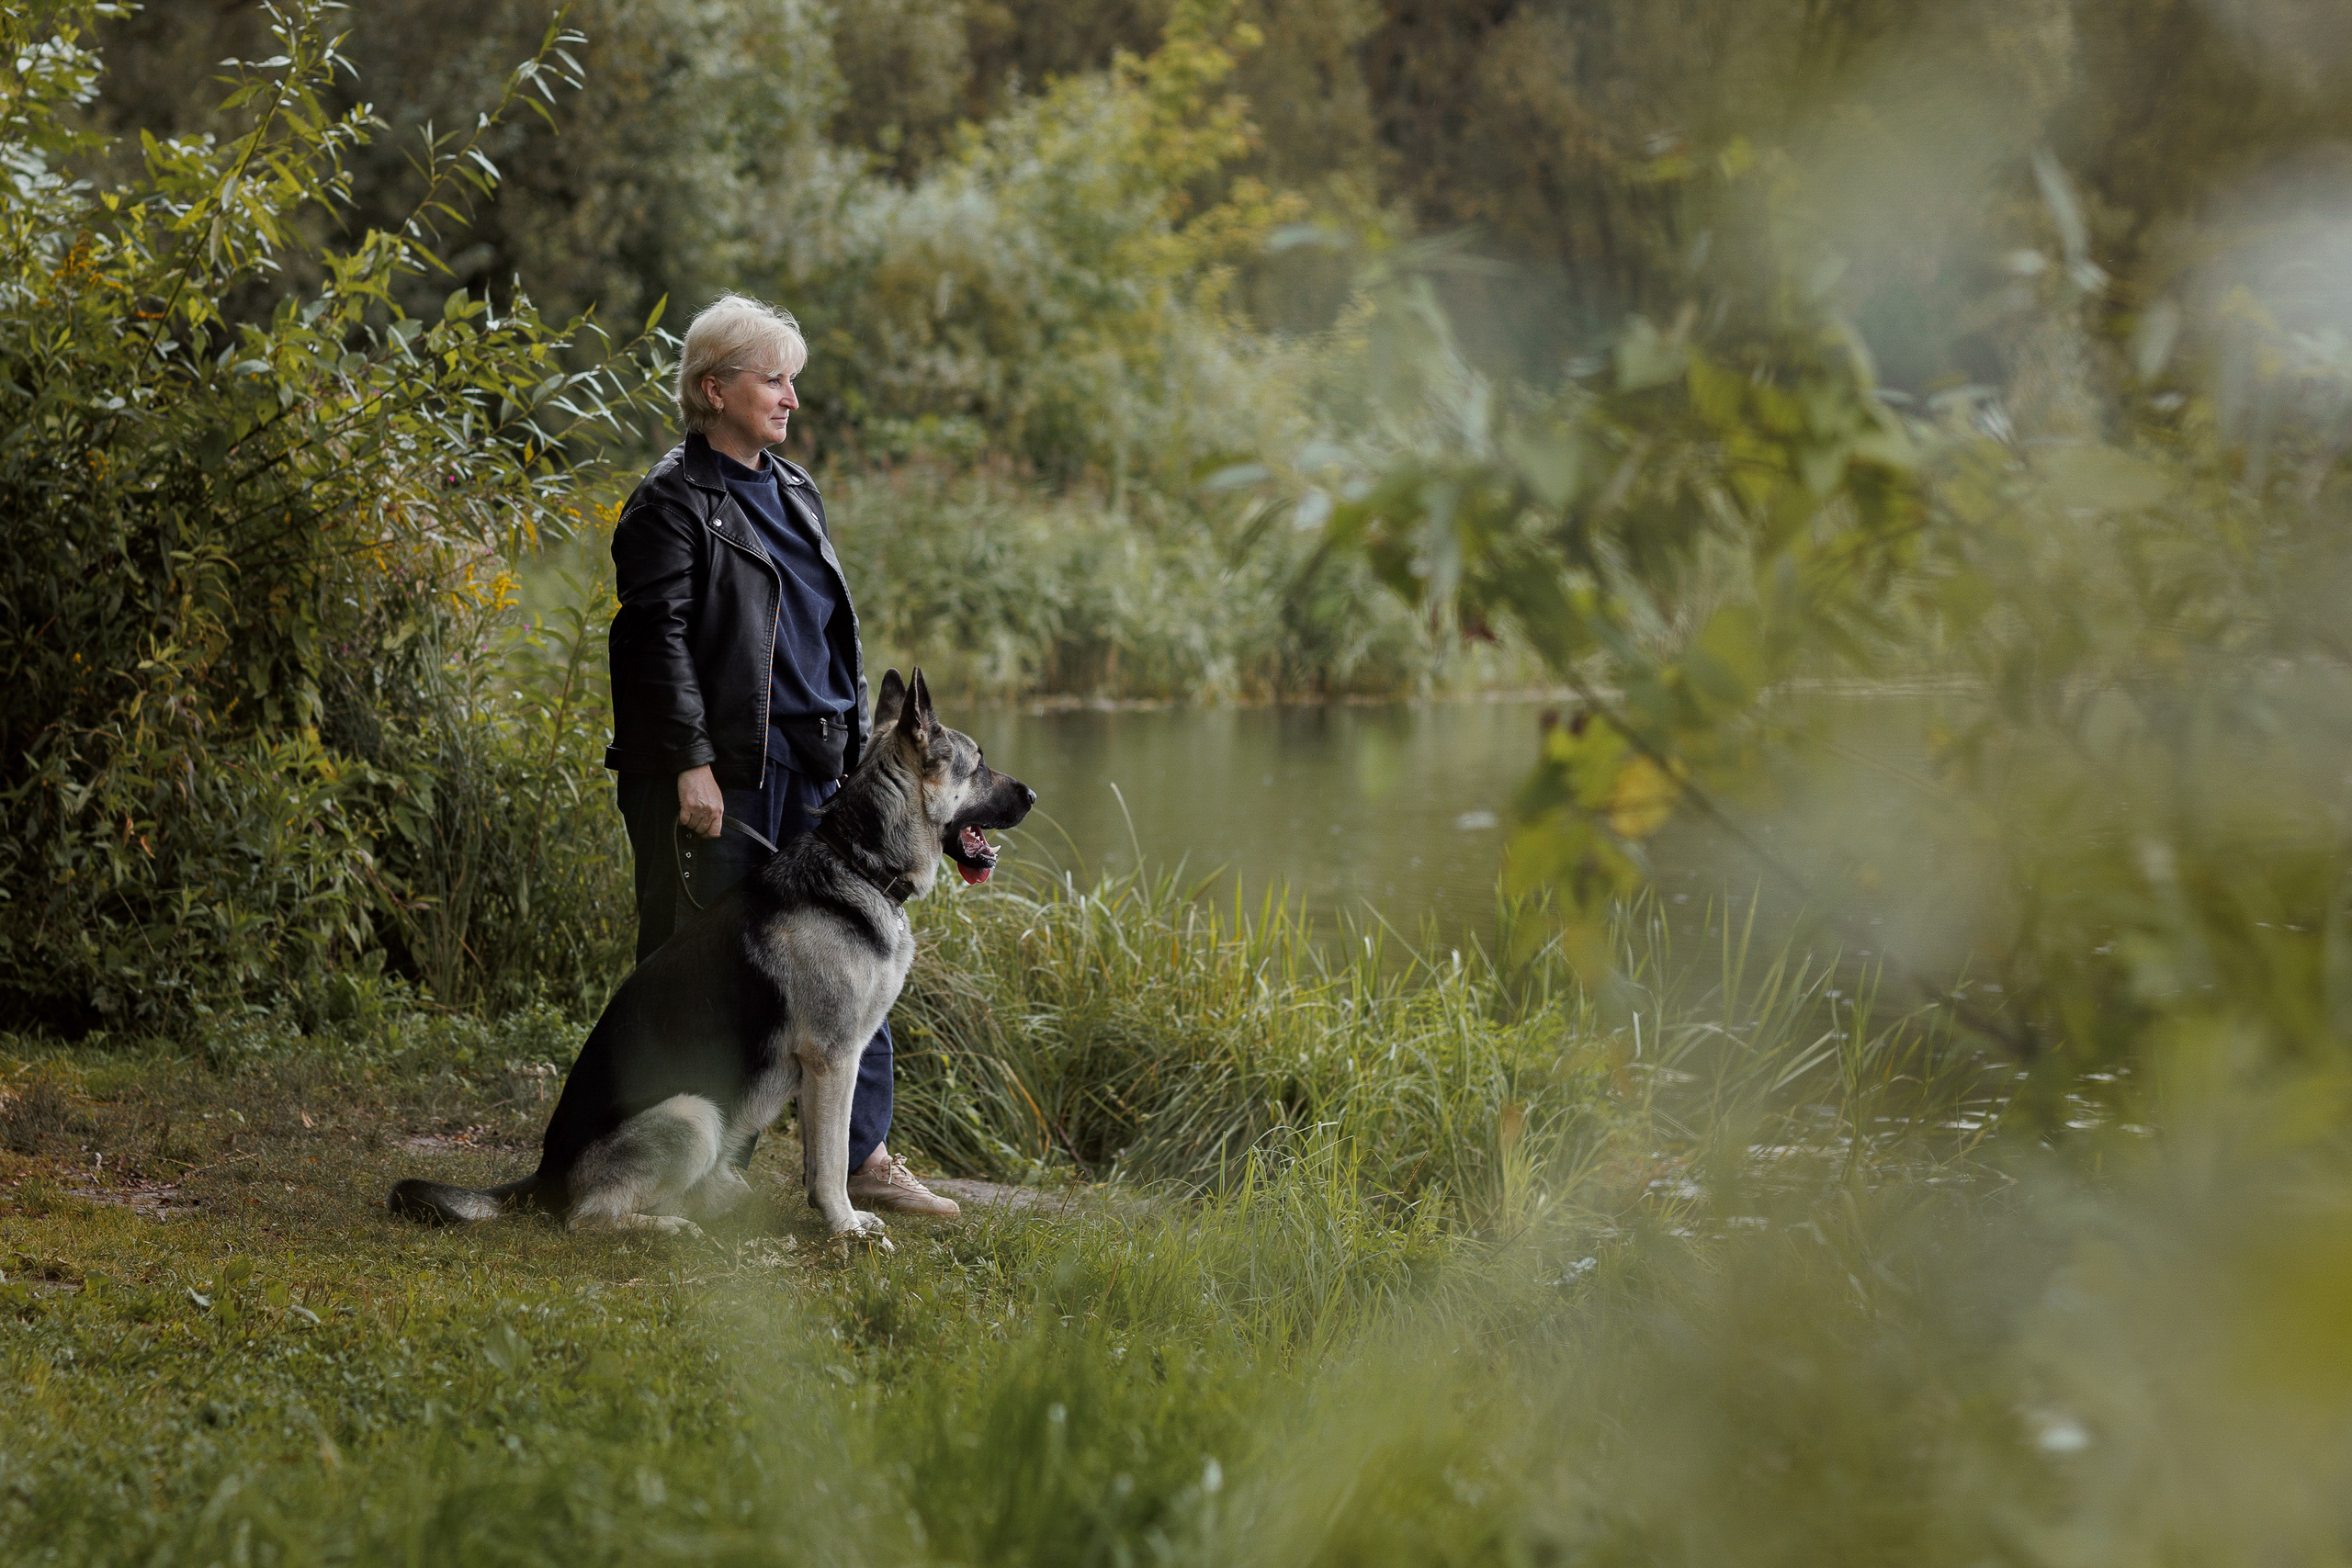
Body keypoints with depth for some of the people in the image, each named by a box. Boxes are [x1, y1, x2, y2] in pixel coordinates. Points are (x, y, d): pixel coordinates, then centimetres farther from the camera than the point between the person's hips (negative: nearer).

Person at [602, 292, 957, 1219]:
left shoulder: (794, 492, 19)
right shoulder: (673, 501, -6)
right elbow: (658, 640, -13)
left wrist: (854, 744, 18)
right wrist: (691, 762, -20)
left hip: (811, 767, 7)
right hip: (720, 775, -7)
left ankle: (861, 1156, 7)